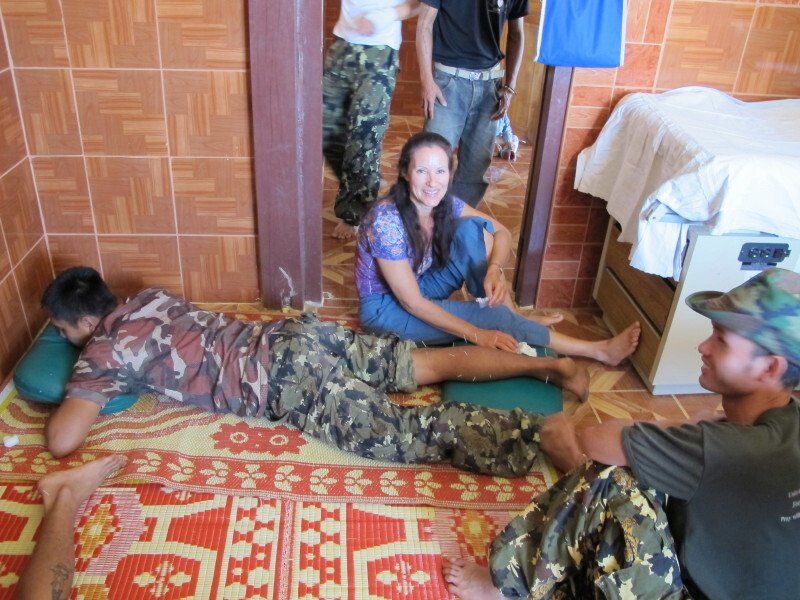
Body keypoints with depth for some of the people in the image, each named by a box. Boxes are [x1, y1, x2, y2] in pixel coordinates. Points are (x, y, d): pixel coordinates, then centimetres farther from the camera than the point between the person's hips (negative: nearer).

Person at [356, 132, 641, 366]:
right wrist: (477, 334, -26)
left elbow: (502, 232, -1)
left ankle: (511, 315, -8)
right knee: (491, 316, -19)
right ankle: (597, 351, -6)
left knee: (473, 228, -15)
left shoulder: (446, 204, -11)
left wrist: (494, 270, -24)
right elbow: (411, 303, -27)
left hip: (422, 286, 6)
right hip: (385, 307, -6)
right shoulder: (386, 222, -31)